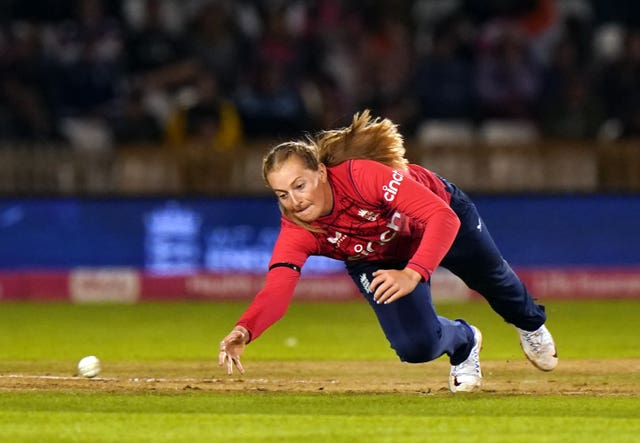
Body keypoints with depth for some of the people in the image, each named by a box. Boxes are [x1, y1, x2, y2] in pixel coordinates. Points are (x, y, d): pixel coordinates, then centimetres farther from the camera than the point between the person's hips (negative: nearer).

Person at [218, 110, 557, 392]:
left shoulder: (363, 176, -44)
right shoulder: (297, 231, -34)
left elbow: (444, 218, -48)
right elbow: (276, 289, -48)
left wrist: (413, 274, -62)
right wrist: (245, 331, -68)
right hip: (378, 261, 2)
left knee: (490, 277, 25)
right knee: (415, 347, -17)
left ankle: (531, 324, 64)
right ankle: (463, 343, 23)